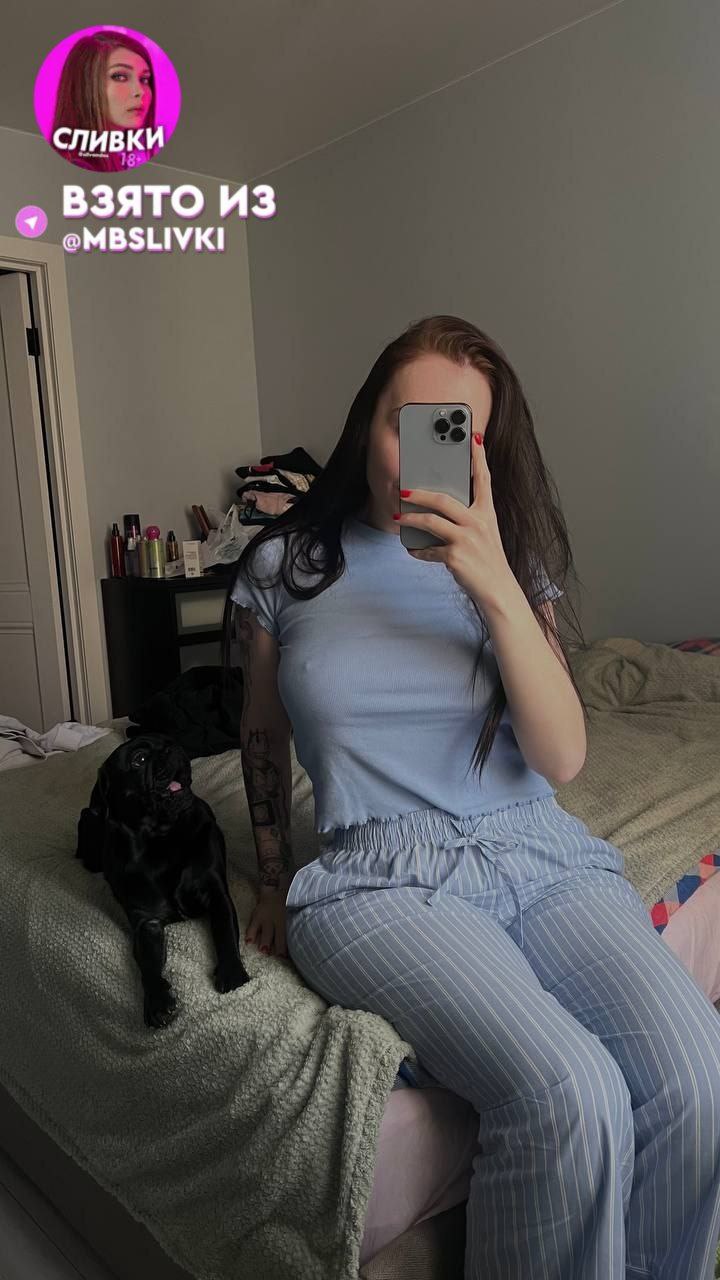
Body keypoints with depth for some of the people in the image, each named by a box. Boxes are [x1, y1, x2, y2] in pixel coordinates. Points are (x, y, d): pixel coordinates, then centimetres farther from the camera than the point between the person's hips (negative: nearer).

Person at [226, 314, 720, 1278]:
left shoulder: (507, 561, 9)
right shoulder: (286, 563, 6)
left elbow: (562, 759, -3)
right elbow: (263, 734, 18)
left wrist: (497, 588, -14)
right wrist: (276, 885, 19)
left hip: (542, 856, 3)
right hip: (381, 876, -2)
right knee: (570, 1097, -27)